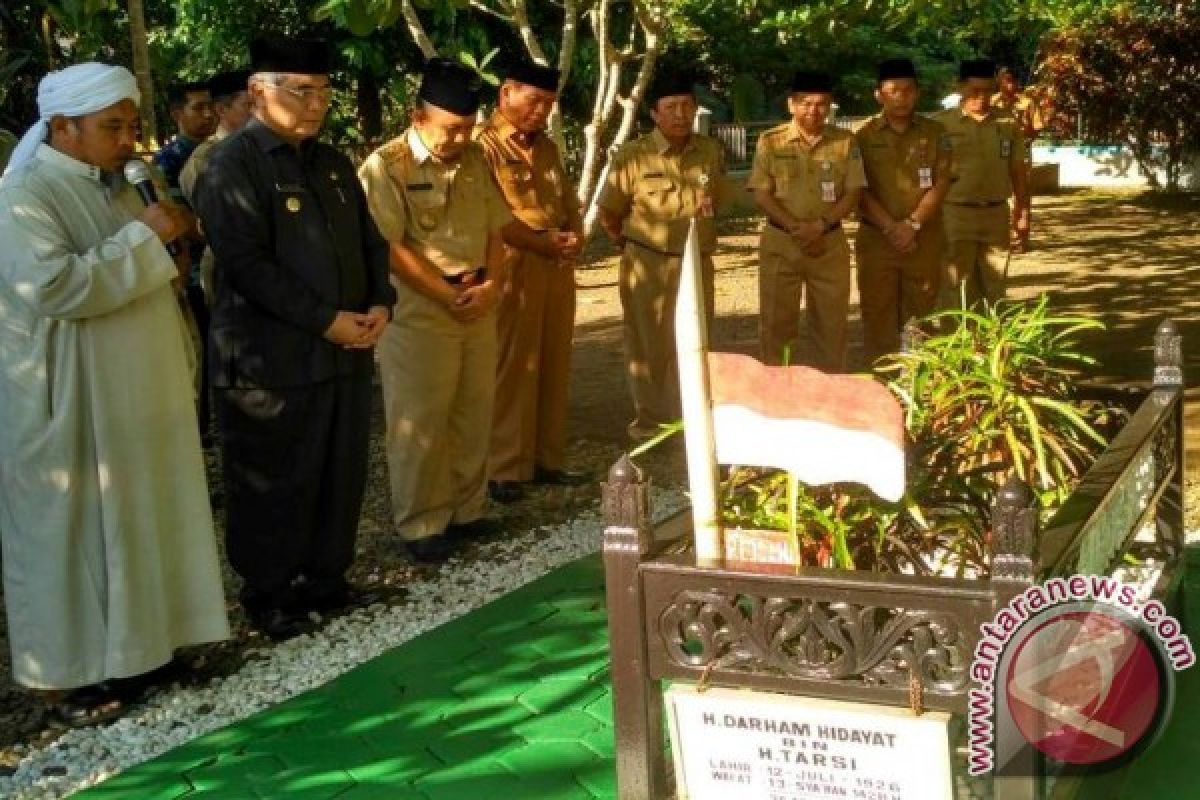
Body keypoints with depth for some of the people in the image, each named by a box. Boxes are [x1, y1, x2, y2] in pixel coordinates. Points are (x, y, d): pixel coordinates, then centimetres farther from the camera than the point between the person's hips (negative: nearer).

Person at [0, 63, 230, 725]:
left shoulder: (114, 189, 11)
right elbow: (54, 286, -30)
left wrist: (166, 247, 5)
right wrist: (143, 238, -22)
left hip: (137, 395, 8)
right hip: (68, 406, -8)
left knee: (137, 520, 15)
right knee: (68, 533, 2)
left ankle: (132, 644, 28)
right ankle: (69, 671, 14)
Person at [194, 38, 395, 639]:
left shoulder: (333, 164, 14)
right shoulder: (232, 165, -10)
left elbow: (370, 242, 17)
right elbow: (246, 263, -19)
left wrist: (380, 305, -2)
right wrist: (326, 320, -19)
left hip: (347, 352, 7)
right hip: (270, 360, -7)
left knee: (341, 475, 12)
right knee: (273, 484, 4)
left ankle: (325, 579, 27)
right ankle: (267, 595, 18)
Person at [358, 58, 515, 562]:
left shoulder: (475, 159, 8)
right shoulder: (385, 167, -11)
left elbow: (496, 228, 11)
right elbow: (390, 249, -16)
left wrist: (492, 284, -5)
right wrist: (450, 296, -15)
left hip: (479, 305, 6)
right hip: (419, 308, -6)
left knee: (474, 414, 12)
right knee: (420, 421, 1)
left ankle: (466, 510, 25)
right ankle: (420, 523, 12)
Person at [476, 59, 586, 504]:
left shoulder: (547, 147, 19)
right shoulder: (483, 146, -6)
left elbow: (569, 201, 21)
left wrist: (574, 235, -1)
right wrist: (536, 241, -15)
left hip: (558, 268, 7)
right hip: (513, 269, -7)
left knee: (554, 367, 9)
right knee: (512, 369, -5)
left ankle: (546, 458, 18)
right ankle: (505, 469, 1)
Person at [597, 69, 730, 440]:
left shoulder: (711, 151, 1)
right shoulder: (632, 155, -12)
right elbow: (608, 215, -4)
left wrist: (709, 204, 4)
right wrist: (635, 247, 4)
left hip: (697, 262, 4)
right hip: (648, 265, -4)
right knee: (649, 345, 6)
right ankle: (650, 420, 21)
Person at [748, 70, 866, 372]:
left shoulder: (845, 141, 2)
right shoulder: (771, 141, -1)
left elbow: (853, 193, -1)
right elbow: (762, 194, -5)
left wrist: (819, 225, -16)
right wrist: (795, 228, -16)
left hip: (830, 244, 1)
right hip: (780, 243, -1)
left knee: (831, 322, 7)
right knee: (776, 321, 4)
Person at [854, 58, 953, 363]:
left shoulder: (935, 133, 4)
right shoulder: (864, 136, 1)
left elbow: (940, 184, -2)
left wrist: (913, 224, -14)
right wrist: (891, 227, -14)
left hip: (924, 240, 1)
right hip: (876, 239, -1)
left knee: (921, 315, 6)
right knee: (878, 315, 2)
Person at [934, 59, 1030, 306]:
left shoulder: (1007, 126, 8)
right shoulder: (940, 123, -2)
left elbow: (1019, 172, 12)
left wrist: (1023, 215, 9)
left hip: (997, 216, 3)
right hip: (955, 215, -3)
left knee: (993, 293, 10)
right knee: (955, 294, -3)